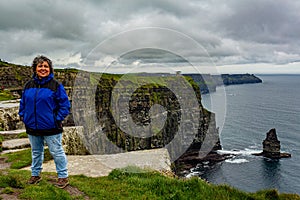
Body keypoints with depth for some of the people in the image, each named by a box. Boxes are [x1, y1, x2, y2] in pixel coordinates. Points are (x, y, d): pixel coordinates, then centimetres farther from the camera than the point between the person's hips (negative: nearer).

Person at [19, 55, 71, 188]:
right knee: (36, 152, 20)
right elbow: (23, 102, 16)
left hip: (51, 128, -5)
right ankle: (35, 175, 37)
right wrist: (22, 116, 5)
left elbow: (65, 104, -8)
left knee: (56, 152, 4)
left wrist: (58, 118, -14)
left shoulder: (55, 85, -9)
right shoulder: (29, 85, 5)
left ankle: (63, 176, 17)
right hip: (32, 128, 5)